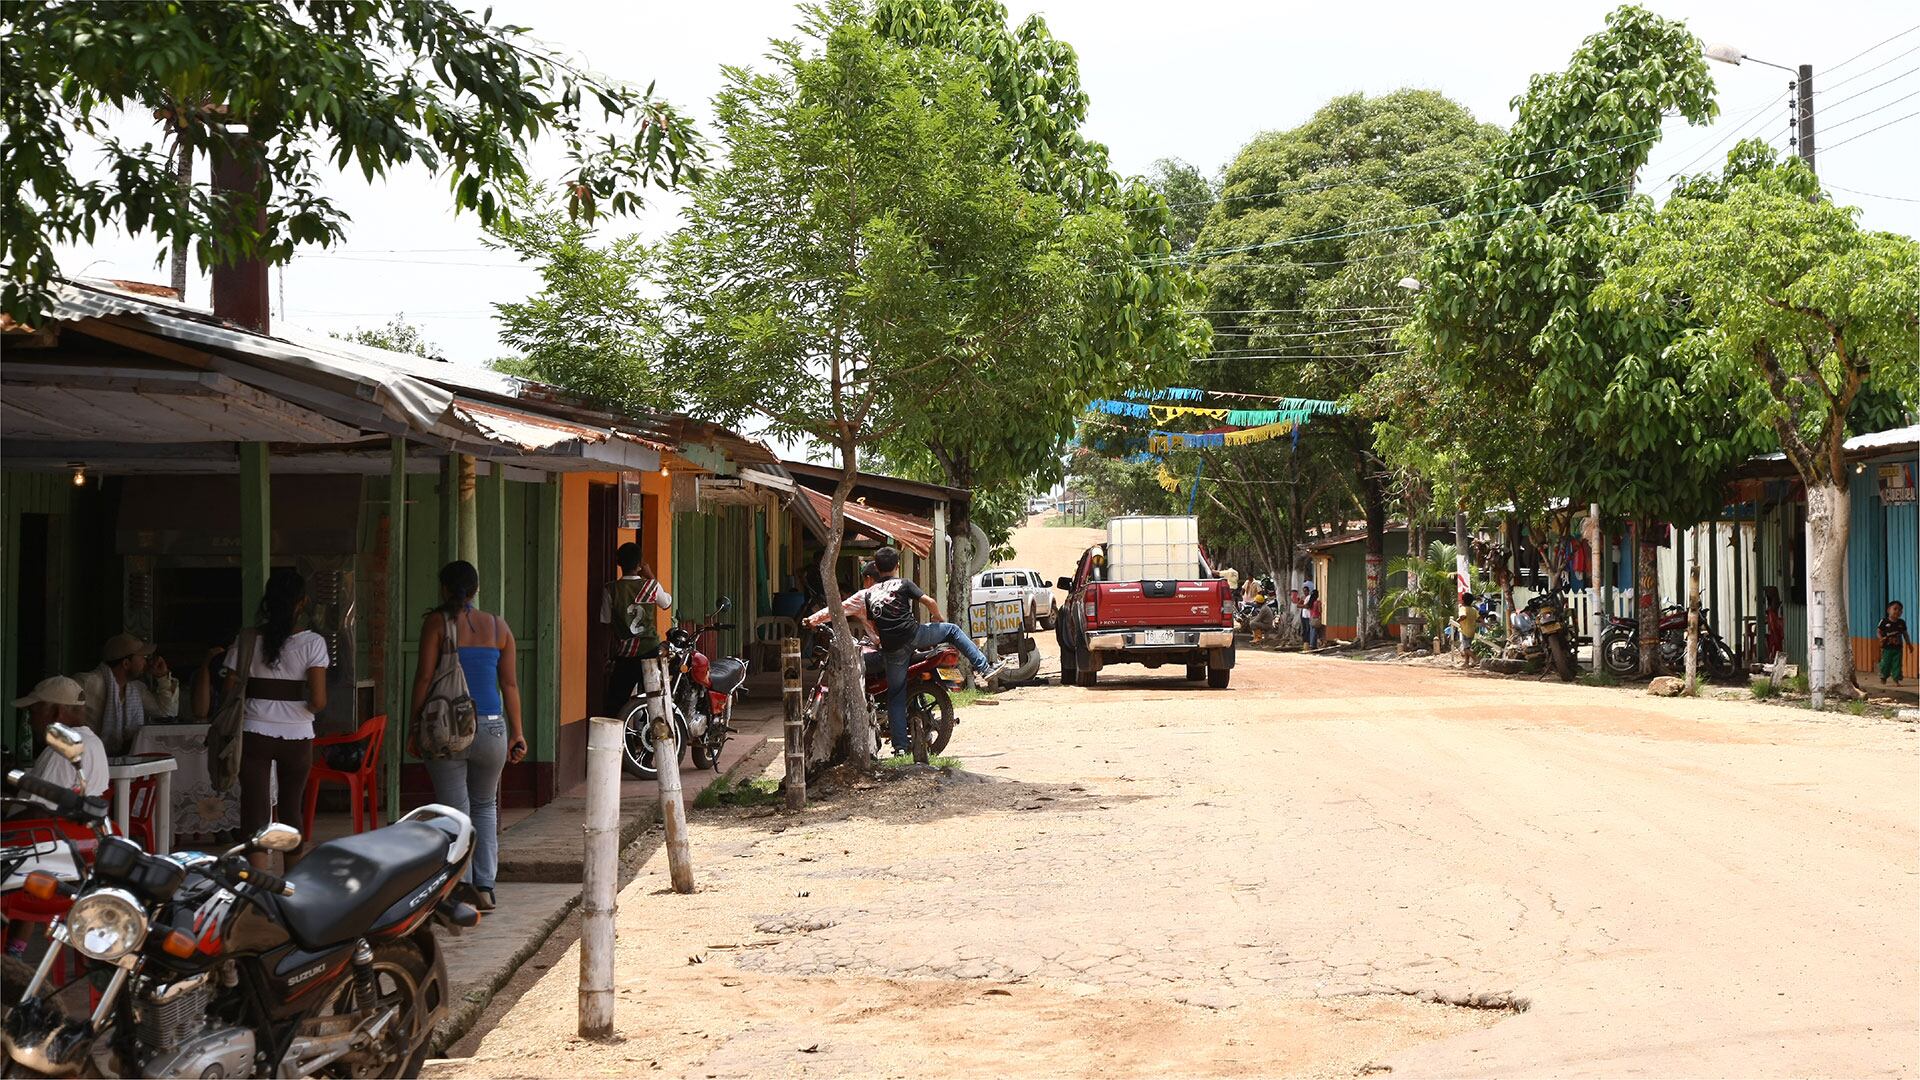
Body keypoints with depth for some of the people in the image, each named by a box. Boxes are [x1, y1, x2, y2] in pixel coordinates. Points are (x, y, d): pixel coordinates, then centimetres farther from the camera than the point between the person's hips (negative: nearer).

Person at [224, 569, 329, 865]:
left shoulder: (247, 640, -1)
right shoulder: (312, 643, -7)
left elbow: (231, 693, -1)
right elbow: (319, 701, -12)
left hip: (254, 734, 0)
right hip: (297, 735, 0)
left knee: (255, 815, -1)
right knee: (291, 809, 19)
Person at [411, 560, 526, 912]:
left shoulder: (437, 623, -2)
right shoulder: (498, 627, 7)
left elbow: (424, 677, -6)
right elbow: (510, 684, 7)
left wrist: (416, 727, 0)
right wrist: (517, 733, 11)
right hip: (491, 728, 3)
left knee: (454, 813, 3)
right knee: (485, 807, 17)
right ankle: (484, 888, 13)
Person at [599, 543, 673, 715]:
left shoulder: (611, 589, -8)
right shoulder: (652, 586, -6)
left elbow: (605, 622, -4)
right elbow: (667, 603, 15)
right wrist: (651, 576, 17)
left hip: (623, 655, -1)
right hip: (651, 650, 1)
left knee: (615, 702, 4)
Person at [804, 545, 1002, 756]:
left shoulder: (868, 594, 16)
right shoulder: (903, 584, 6)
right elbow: (928, 601, -1)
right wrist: (939, 618, 18)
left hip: (892, 649, 3)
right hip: (912, 634, -3)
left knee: (896, 696, 10)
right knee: (952, 630, 17)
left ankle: (900, 745, 7)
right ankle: (985, 668, 9)